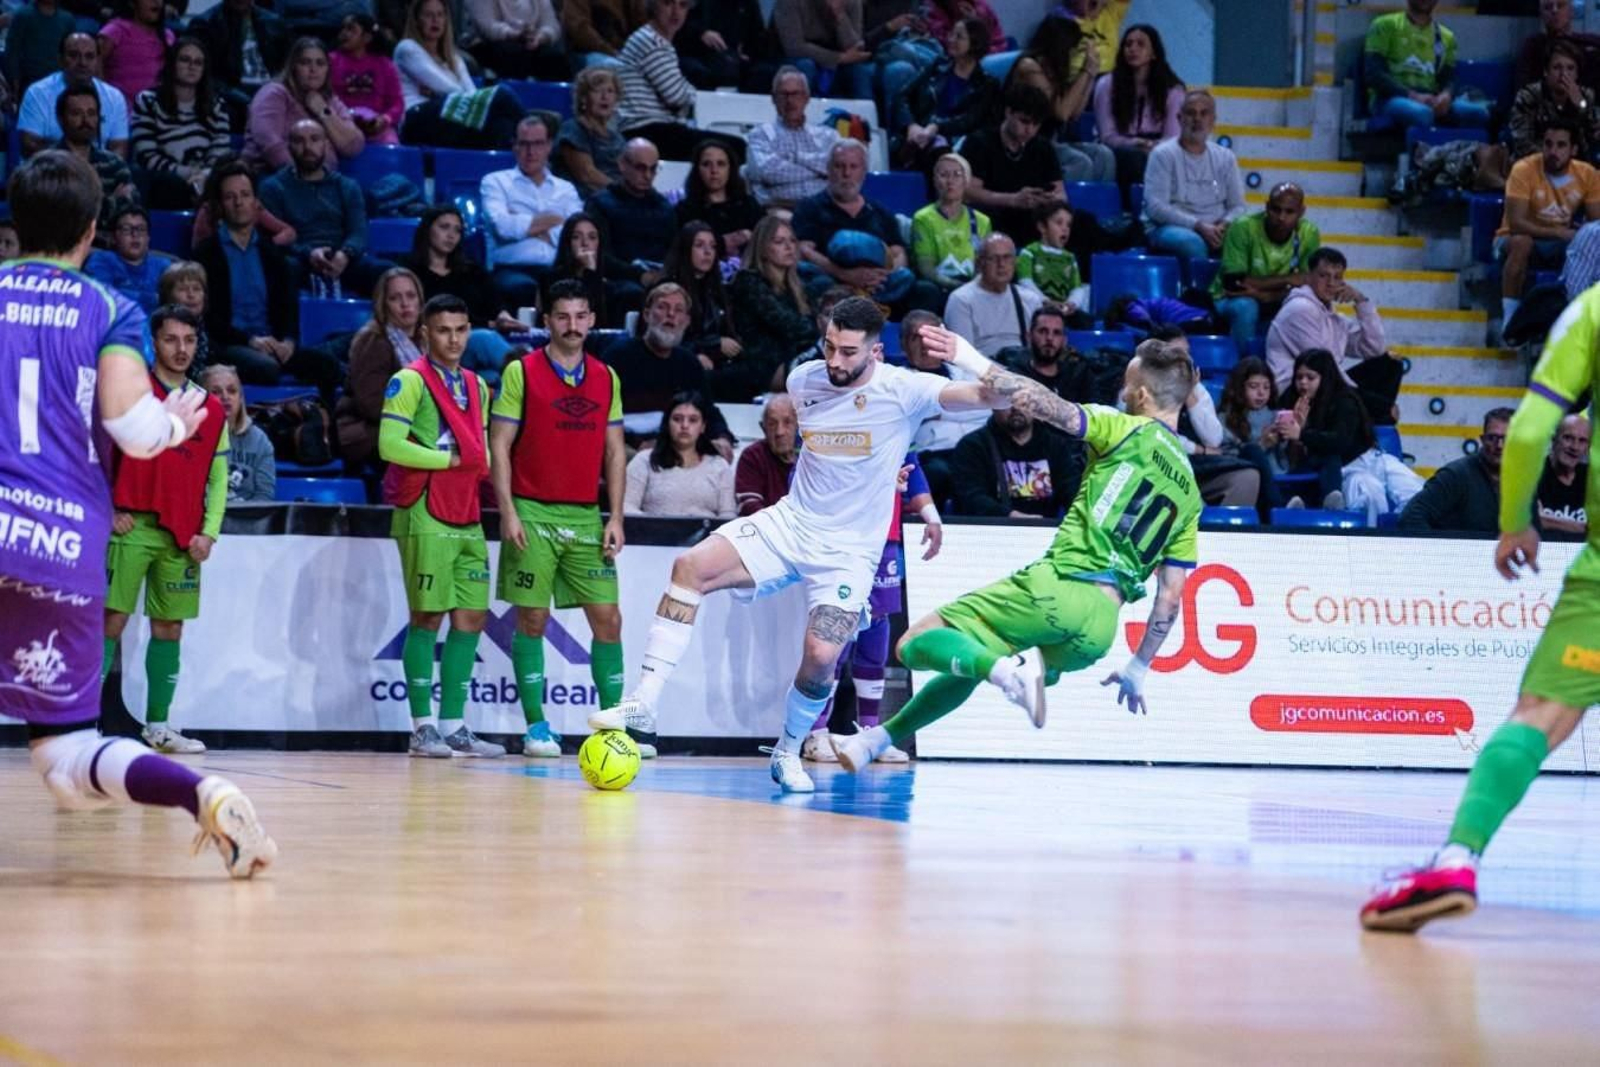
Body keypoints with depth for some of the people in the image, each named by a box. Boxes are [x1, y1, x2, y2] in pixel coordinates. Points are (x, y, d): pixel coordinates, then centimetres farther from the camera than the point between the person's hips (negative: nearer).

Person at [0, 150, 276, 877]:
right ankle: (203, 795, -16)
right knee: (66, 758, 10)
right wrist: (176, 424, 16)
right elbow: (132, 426, -6)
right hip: (68, 547, 1)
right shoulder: (110, 311, 9)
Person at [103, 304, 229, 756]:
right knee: (112, 618, -8)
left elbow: (219, 477, 13)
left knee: (169, 628, 6)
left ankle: (157, 725, 13)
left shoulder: (209, 408, 12)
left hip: (183, 536, 4)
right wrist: (106, 510, -9)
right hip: (132, 527, -4)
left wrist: (208, 532, 2)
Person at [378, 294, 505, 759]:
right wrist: (448, 460, -13)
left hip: (467, 517, 7)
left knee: (471, 618, 5)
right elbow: (390, 445, -15)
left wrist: (485, 465, 0)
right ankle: (423, 728, 0)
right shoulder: (411, 380, -6)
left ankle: (454, 725, 11)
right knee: (428, 617, -5)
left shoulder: (476, 387, 17)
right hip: (426, 516, -7)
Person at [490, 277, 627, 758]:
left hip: (586, 516, 4)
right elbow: (499, 445, -4)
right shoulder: (521, 372, -2)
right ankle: (535, 727, 5)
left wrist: (615, 518, 4)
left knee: (608, 619, 0)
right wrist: (508, 512, -12)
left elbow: (614, 451, 12)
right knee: (532, 620, -2)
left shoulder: (606, 378, 10)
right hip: (533, 515, -4)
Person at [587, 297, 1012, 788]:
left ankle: (788, 753, 12)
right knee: (692, 567, -18)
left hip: (850, 550, -3)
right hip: (790, 522, 4)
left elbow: (983, 395, -28)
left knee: (821, 656, -19)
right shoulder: (803, 379, 0)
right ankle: (644, 707, -17)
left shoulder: (903, 390, -14)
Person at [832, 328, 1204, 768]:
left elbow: (1049, 407, -15)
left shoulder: (1127, 431, 2)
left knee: (917, 642, -7)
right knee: (969, 665, 28)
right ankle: (876, 740, 30)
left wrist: (974, 361, -11)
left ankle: (1008, 670, -32)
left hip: (1059, 587, -7)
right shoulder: (1188, 491, 19)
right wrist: (1137, 670, 25)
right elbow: (1172, 597, 18)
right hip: (1101, 628, 7)